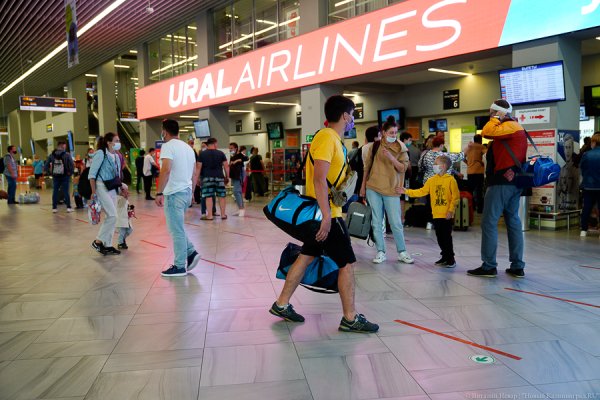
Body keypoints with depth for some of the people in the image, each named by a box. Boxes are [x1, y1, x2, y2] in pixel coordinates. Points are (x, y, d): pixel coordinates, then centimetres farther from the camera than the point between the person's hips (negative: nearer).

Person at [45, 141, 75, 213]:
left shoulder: (51, 155, 3)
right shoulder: (67, 155, -7)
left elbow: (46, 165, 4)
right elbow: (72, 165, -14)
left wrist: (50, 172, 11)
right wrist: (70, 172, -2)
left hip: (55, 177, 3)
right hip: (65, 176, -3)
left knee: (55, 191, 9)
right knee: (66, 191, 1)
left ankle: (54, 207, 11)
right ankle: (68, 207, 1)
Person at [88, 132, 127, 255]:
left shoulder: (116, 156, 14)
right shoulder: (100, 154, -8)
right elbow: (92, 174, -11)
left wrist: (121, 187, 8)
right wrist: (93, 192, -15)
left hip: (112, 189, 8)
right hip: (101, 187, -8)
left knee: (111, 217, 7)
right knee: (112, 215, -14)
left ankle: (107, 245, 15)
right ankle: (98, 242, -1)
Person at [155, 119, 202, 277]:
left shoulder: (168, 146, -10)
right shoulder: (188, 147, 15)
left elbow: (166, 170, -23)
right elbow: (195, 173, 18)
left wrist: (159, 193, -21)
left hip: (174, 193, -8)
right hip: (187, 192, 8)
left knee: (177, 231, -2)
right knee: (177, 228, 20)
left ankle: (179, 266, 5)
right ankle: (191, 253, 11)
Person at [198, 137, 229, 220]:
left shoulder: (202, 154, 3)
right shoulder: (221, 153, 4)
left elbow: (199, 167, 1)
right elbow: (226, 166, 3)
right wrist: (227, 177, 11)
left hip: (207, 177, -1)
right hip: (219, 177, 1)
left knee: (208, 196, 0)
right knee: (221, 196, 8)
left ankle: (209, 215, 0)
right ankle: (223, 214, 12)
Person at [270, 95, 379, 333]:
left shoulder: (333, 139, 14)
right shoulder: (327, 138, -17)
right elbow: (319, 179, -26)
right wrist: (327, 216, -29)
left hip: (323, 213, 10)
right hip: (326, 213, -10)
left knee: (307, 256, 14)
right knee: (347, 263, -2)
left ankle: (281, 304, 23)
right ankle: (350, 318, 8)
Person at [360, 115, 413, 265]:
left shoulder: (401, 148, 1)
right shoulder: (375, 146, 5)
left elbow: (403, 168, -6)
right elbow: (367, 166, 12)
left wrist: (391, 157, -21)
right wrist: (363, 185, 13)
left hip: (391, 190, -2)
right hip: (373, 188, 2)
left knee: (396, 223, -1)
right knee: (376, 222, 4)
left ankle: (402, 252, 12)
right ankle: (381, 252, 13)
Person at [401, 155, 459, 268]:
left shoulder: (451, 180, -7)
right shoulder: (431, 180, 9)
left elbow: (456, 197, -9)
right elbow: (422, 191, 10)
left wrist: (451, 210, -13)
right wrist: (407, 191, 4)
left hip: (447, 215, -6)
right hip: (436, 215, 6)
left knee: (447, 237, -2)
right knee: (439, 237, 12)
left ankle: (451, 259, 9)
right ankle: (445, 256, 26)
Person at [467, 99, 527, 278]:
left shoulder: (509, 126, -10)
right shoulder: (514, 127, 20)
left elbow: (486, 133, -24)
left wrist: (496, 118, -10)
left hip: (502, 181, -10)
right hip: (513, 181, 10)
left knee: (489, 222, -7)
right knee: (513, 222, 9)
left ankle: (489, 266, -6)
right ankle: (517, 266, 11)